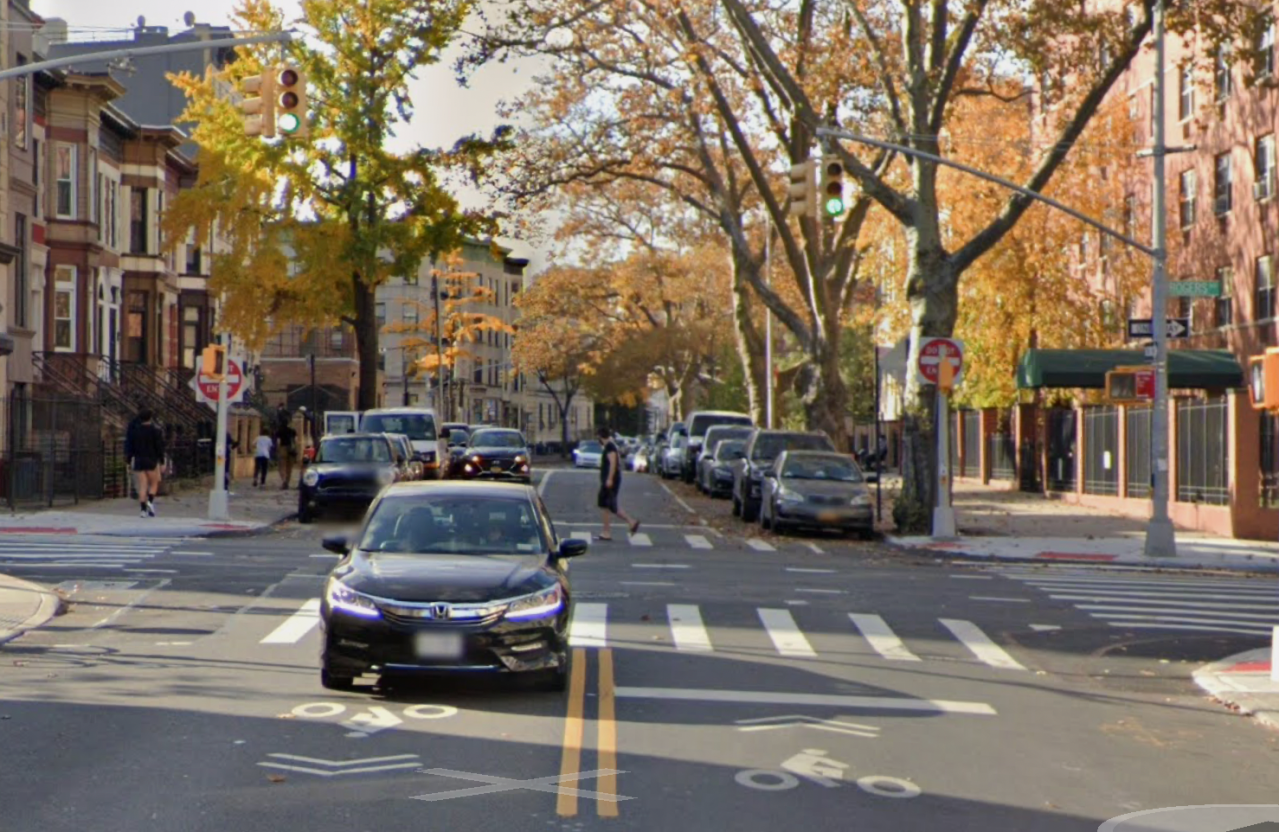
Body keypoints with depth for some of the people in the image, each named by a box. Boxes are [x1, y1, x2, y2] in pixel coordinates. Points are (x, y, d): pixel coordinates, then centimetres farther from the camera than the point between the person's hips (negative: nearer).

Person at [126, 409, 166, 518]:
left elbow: (129, 446, 6)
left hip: (138, 461, 2)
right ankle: (150, 501, -13)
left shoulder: (134, 430, 4)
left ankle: (143, 509, -4)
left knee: (142, 486, 4)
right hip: (151, 461, -2)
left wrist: (129, 461, 14)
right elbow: (160, 447, -7)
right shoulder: (155, 430, -5)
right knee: (154, 483, 11)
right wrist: (162, 462, -3)